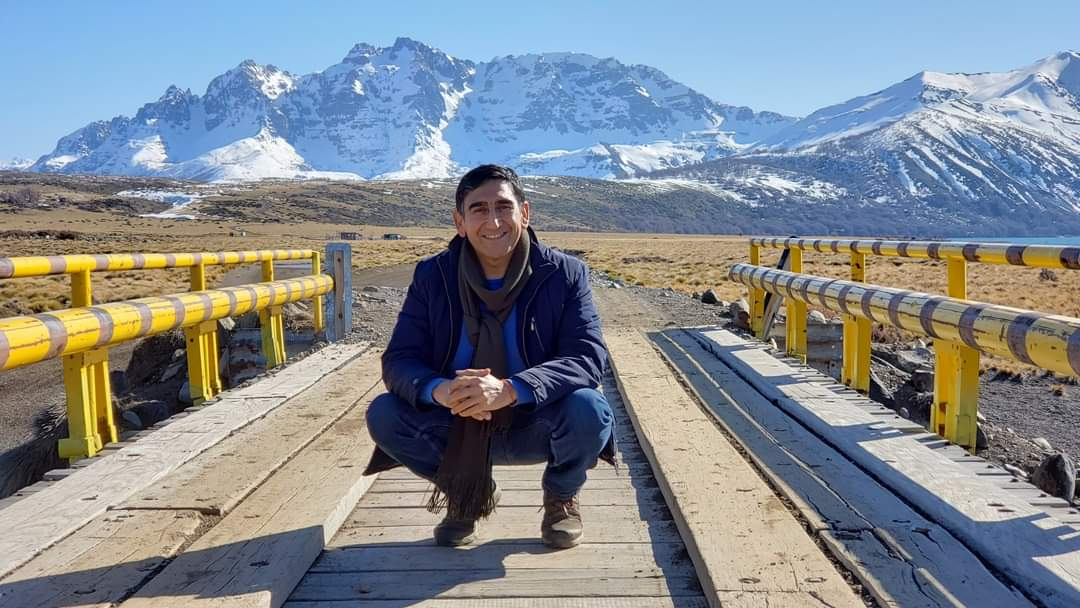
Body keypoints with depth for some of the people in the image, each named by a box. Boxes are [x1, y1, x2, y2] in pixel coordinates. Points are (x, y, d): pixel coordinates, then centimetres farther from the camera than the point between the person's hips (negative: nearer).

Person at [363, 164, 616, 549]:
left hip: (535, 427, -1)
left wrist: (510, 390, -39)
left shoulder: (565, 274, -10)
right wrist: (440, 390, -35)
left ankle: (561, 497, 5)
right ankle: (468, 494, 8)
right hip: (460, 429, 2)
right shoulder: (432, 277, -5)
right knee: (383, 414, -22)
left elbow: (589, 357, -21)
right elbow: (398, 360, -9)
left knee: (588, 410, -32)